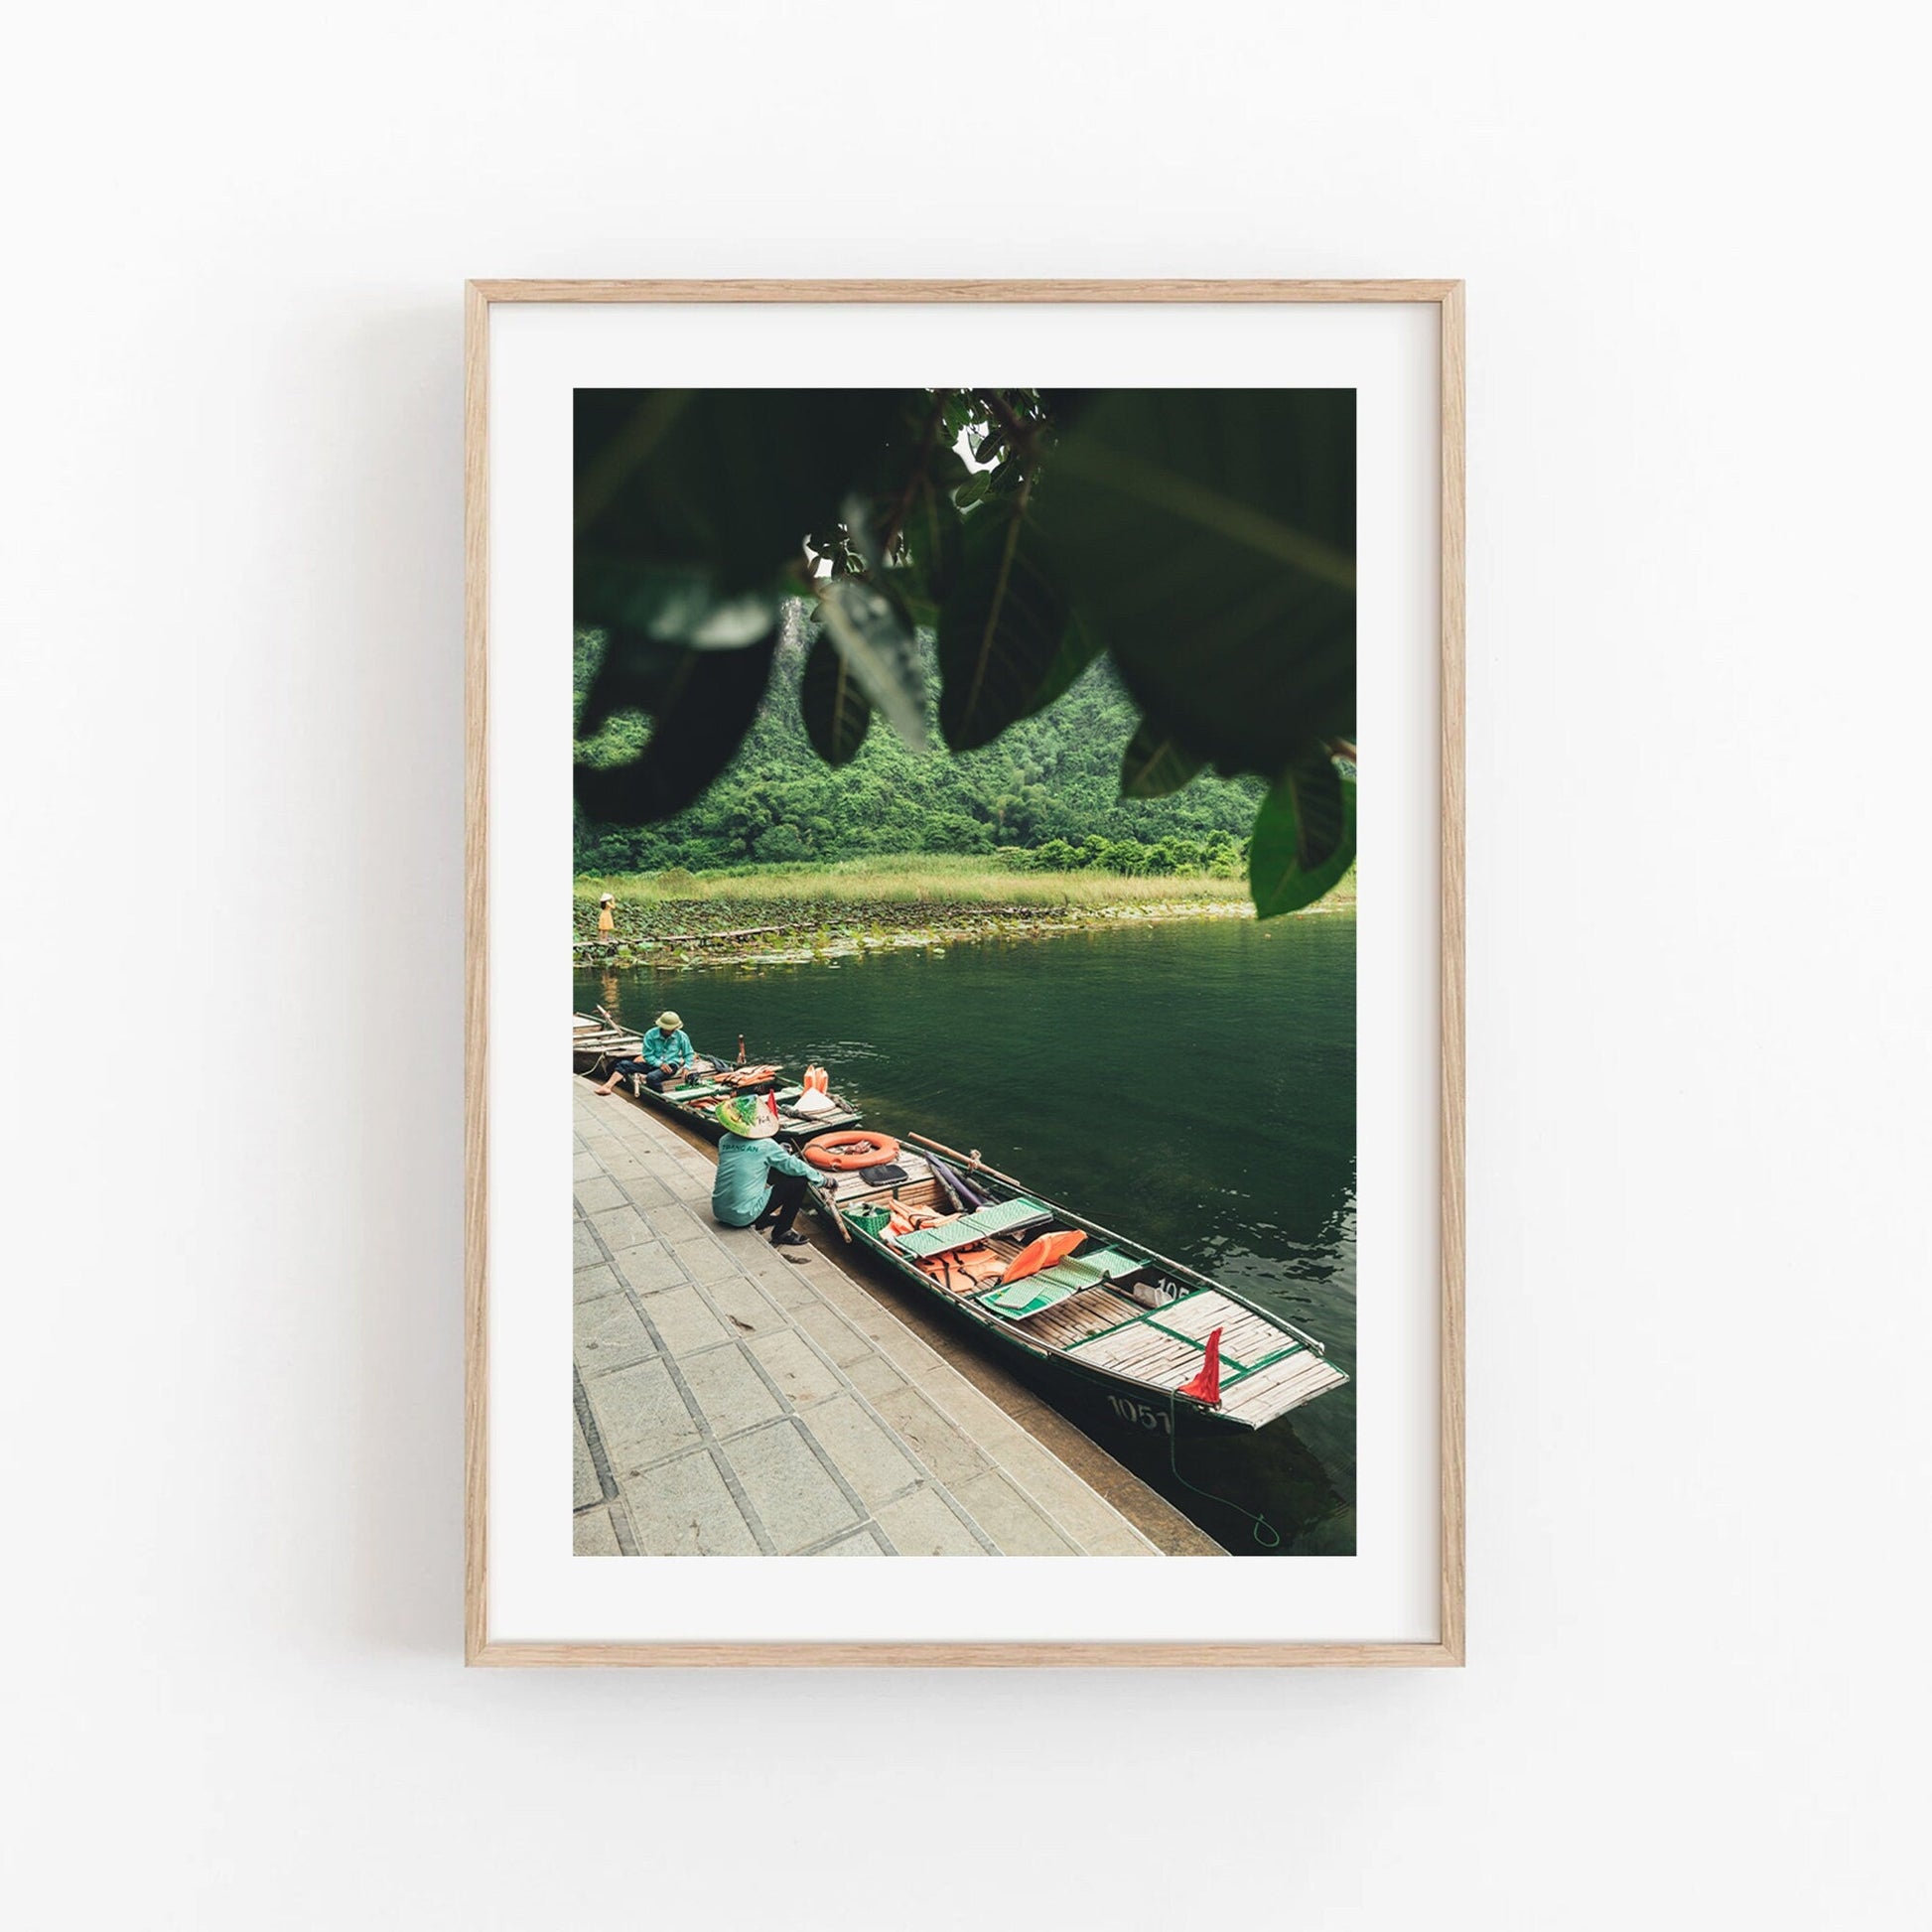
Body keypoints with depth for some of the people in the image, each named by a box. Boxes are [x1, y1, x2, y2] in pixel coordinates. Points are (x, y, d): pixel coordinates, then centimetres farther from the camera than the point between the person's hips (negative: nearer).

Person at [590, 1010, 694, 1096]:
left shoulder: (681, 1036, -3)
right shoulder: (651, 1035, -3)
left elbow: (688, 1054, 7)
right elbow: (647, 1055, -2)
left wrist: (686, 1067, -12)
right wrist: (660, 1064, -18)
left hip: (671, 1066, -4)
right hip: (653, 1064, 4)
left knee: (651, 1077, -37)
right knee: (624, 1064, -10)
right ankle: (607, 1086, -22)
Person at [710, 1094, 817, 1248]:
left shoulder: (724, 1141, 4)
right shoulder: (766, 1145, -11)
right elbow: (794, 1167, -2)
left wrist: (779, 1153, 26)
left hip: (719, 1212, 6)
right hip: (744, 1217, -6)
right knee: (800, 1181, 0)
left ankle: (761, 1221, 26)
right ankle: (781, 1233, 6)